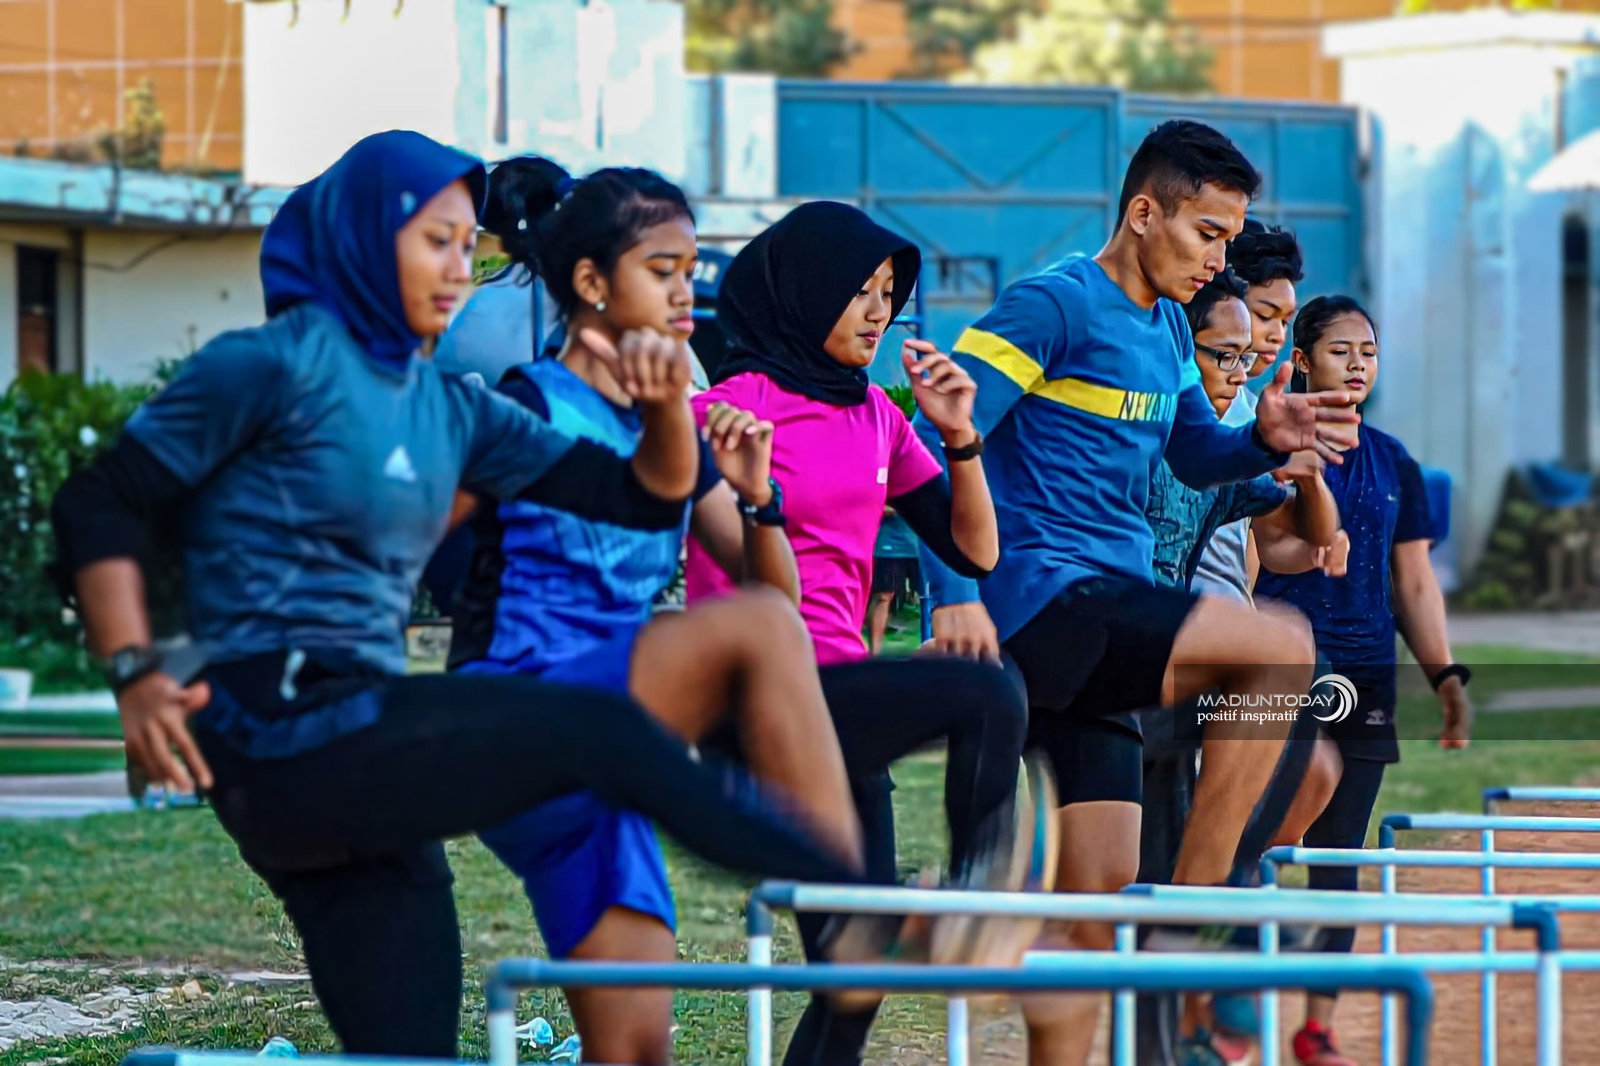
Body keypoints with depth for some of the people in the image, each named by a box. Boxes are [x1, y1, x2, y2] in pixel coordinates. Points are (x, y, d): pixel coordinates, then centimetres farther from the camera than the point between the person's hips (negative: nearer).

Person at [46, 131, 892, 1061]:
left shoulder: (447, 410, 17)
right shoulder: (276, 365, -2)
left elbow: (648, 495, 16)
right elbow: (98, 505, -3)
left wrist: (668, 402, -4)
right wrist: (136, 677, -14)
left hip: (361, 767, 8)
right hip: (282, 736, -8)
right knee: (592, 728, -18)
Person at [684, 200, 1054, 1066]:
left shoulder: (875, 416, 16)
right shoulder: (741, 401, -5)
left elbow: (973, 550, 16)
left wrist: (957, 436, 3)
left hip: (841, 703, 8)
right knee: (985, 695, -30)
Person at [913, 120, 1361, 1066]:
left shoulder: (1168, 328, 18)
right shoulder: (1055, 305, -9)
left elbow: (1195, 458, 28)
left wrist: (1265, 441, 6)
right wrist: (954, 593, -22)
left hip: (1100, 627, 9)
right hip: (1042, 596, -9)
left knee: (1098, 898, 5)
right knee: (1282, 647, -22)